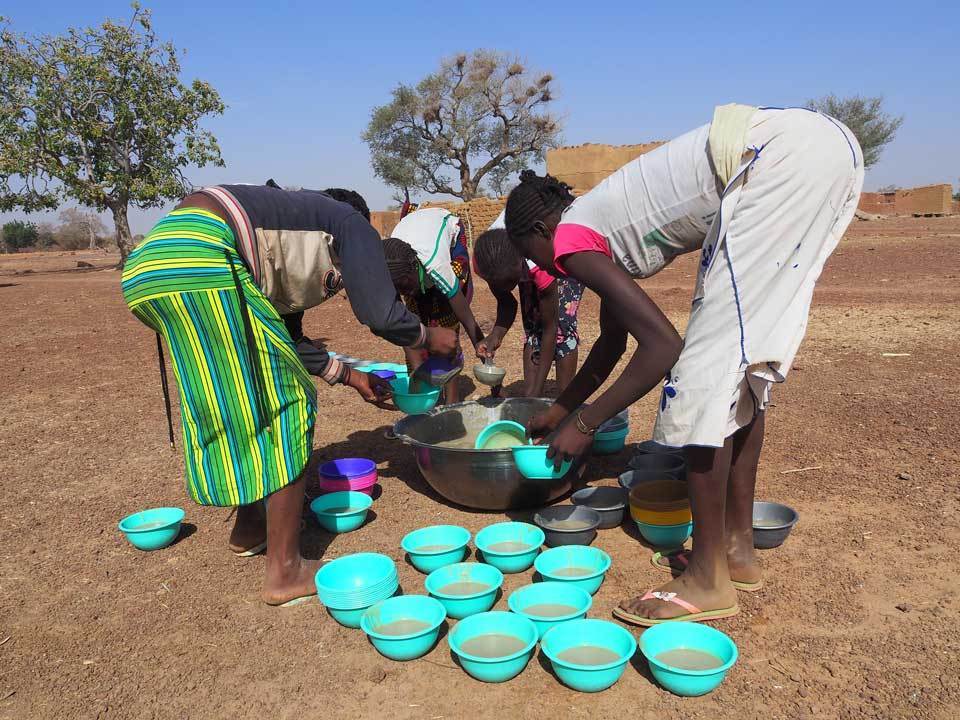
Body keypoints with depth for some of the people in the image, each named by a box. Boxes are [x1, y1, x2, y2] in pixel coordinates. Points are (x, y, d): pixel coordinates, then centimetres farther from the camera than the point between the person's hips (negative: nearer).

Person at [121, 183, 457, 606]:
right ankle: (284, 572, 2)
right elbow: (382, 316, -3)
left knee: (243, 402, 23)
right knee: (285, 405, -2)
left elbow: (283, 337, 36)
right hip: (196, 262, -10)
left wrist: (347, 376, 43)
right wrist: (429, 338, 18)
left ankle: (249, 525, 37)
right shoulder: (352, 226, 9)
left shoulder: (299, 255, 32)